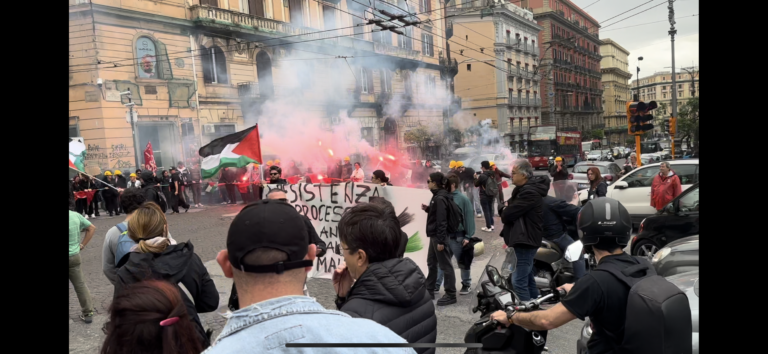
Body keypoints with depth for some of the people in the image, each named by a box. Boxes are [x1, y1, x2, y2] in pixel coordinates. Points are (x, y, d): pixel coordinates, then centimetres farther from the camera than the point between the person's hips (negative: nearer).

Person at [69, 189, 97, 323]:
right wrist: (82, 244, 12)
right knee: (80, 284, 14)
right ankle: (88, 313, 19)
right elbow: (92, 228, 11)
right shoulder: (77, 215, 1)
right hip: (75, 256, 6)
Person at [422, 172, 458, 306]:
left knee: (445, 265, -2)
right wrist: (427, 209, 5)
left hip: (440, 236, -11)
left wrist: (441, 241, -23)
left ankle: (450, 295, 6)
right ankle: (429, 291, 29)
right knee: (431, 263, 18)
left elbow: (442, 220, -22)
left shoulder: (440, 198, -19)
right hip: (434, 235, 11)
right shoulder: (438, 196, 11)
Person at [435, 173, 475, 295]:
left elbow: (469, 218, -11)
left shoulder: (463, 199, -12)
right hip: (444, 235, 5)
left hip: (458, 237, -5)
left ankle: (467, 284, 28)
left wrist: (468, 236, -13)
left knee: (462, 262, 11)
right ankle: (436, 285, 19)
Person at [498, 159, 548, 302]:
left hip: (525, 241, -11)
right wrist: (506, 207, -11)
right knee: (528, 279, 20)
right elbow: (508, 205, 13)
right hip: (524, 239, 11)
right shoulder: (523, 189, 13)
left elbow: (508, 214, -25)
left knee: (519, 281, -10)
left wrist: (505, 210, -2)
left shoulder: (529, 192, -22)